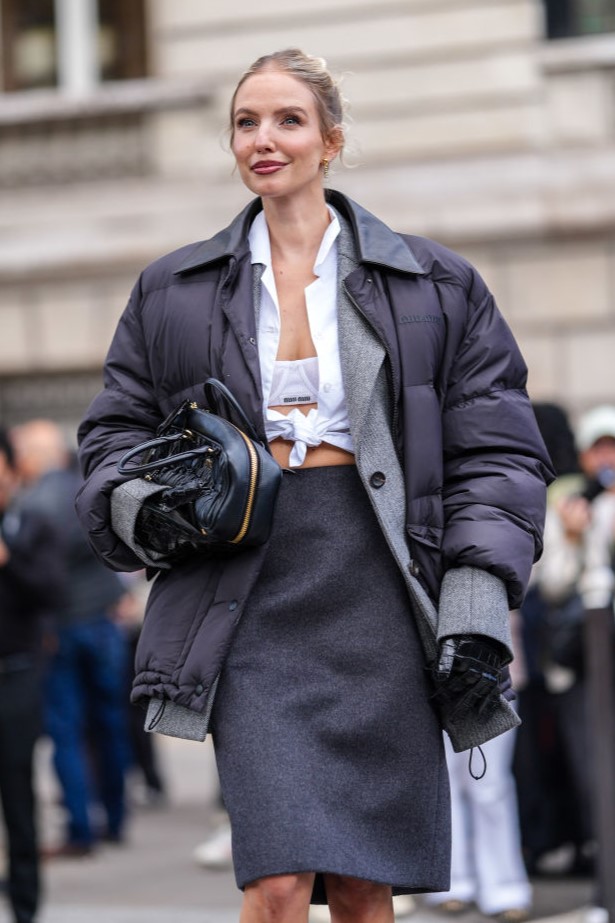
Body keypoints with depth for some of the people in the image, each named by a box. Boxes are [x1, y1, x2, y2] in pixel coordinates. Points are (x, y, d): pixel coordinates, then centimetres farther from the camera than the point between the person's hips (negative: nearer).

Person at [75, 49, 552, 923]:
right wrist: (136, 504, -4)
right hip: (248, 584, 0)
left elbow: (493, 450, 6)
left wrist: (478, 600, -5)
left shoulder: (433, 285, 10)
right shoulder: (173, 292, 14)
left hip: (378, 584, 0)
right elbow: (115, 430, 19)